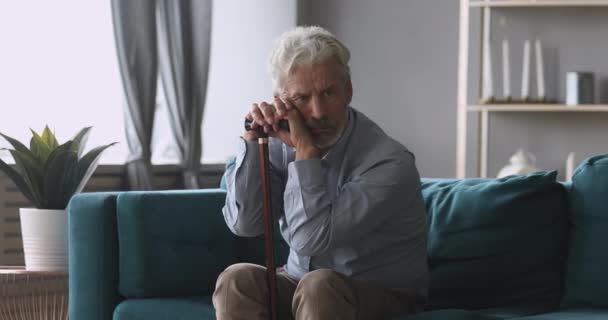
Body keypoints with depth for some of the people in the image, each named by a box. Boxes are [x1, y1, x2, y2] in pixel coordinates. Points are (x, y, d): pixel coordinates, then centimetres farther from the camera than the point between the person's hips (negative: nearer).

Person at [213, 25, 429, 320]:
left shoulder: (388, 163, -23)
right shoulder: (283, 143, -5)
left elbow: (310, 239, -29)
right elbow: (244, 224, -14)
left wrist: (305, 150, -28)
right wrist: (252, 139, -19)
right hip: (300, 283, 5)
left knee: (319, 286, -34)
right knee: (237, 279, -23)